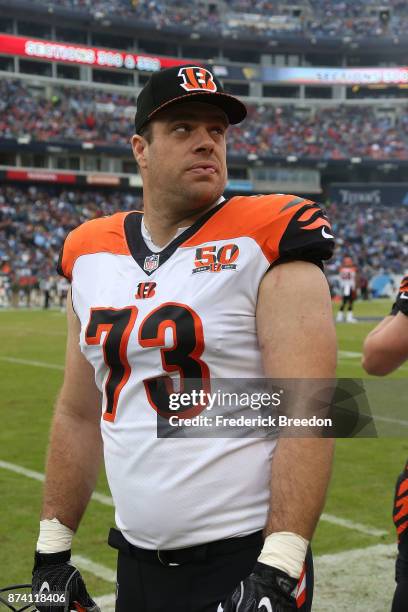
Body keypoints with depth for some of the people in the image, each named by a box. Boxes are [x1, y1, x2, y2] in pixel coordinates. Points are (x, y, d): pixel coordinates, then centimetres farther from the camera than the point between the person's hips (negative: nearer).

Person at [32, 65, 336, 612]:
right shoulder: (91, 258, 6)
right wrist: (52, 547, 11)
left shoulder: (264, 248, -10)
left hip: (242, 565, -5)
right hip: (136, 562, 5)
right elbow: (79, 414, 12)